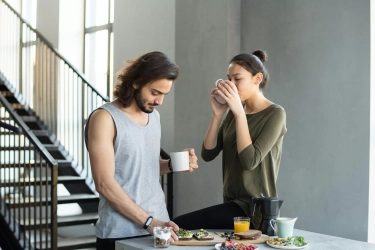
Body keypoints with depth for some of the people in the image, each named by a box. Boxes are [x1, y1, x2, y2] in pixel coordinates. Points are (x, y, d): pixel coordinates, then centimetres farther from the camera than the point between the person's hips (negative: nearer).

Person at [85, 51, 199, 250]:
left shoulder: (154, 115, 8)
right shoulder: (105, 118, -12)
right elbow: (105, 184, -17)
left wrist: (172, 165, -1)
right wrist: (148, 222, -20)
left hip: (158, 227, 6)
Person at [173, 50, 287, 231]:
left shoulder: (275, 114, -9)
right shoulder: (234, 112, 11)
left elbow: (250, 161, -21)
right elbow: (208, 154, 2)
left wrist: (240, 113, -20)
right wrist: (217, 114, -8)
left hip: (255, 209, -7)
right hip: (234, 203, 7)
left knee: (180, 226, -20)